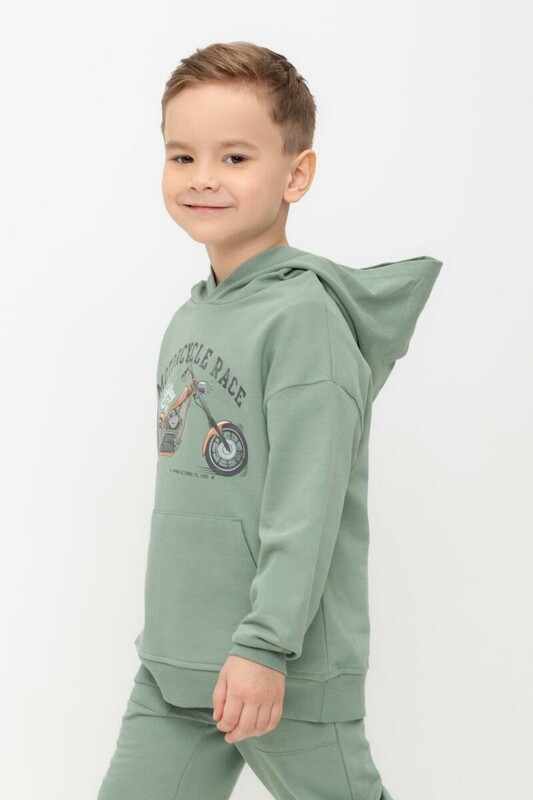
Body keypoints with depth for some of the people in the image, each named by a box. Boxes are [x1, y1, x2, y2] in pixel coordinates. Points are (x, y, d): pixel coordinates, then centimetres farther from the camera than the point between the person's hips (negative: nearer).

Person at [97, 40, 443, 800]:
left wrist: (265, 646, -24)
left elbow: (308, 503, -21)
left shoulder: (302, 314, -15)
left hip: (292, 668, -7)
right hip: (172, 667, 8)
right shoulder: (187, 321, 11)